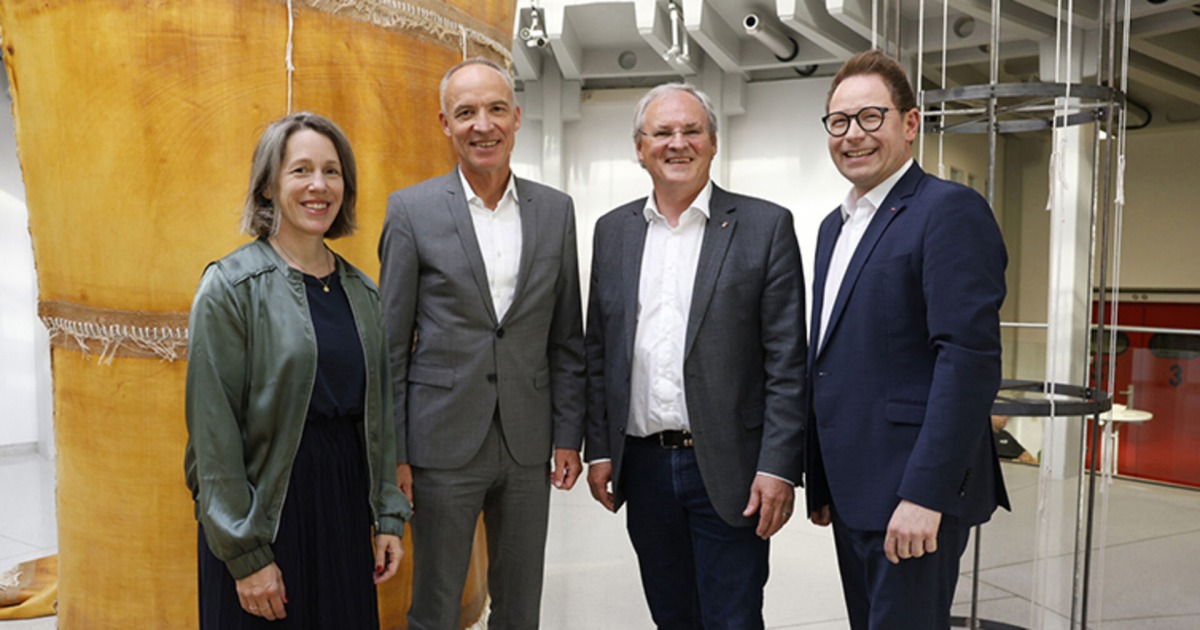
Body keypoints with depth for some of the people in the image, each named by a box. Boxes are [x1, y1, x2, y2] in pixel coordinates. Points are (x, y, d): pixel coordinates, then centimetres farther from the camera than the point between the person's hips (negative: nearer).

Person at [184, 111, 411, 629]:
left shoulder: (361, 290, 7)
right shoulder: (232, 286, -9)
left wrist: (389, 516, 7)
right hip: (266, 504, -5)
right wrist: (245, 555, -13)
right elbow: (214, 432, -12)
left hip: (346, 506, 5)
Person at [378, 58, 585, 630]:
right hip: (444, 445, -2)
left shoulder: (555, 210, 4)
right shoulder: (411, 210, -4)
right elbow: (391, 343, -3)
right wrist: (393, 451, -5)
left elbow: (566, 337, 7)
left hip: (528, 446, 3)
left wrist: (569, 436, 3)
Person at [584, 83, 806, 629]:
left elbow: (786, 362, -7)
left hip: (728, 468, -3)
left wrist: (778, 467, -12)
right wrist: (599, 450, 6)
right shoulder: (612, 231, 8)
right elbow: (598, 351, 10)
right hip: (643, 465, 4)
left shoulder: (766, 226, -4)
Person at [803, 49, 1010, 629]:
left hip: (915, 494, -8)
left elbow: (970, 358, -20)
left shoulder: (950, 210, -11)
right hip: (851, 492, 8)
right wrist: (820, 482, 16)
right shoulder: (835, 226, 16)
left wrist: (926, 495, -23)